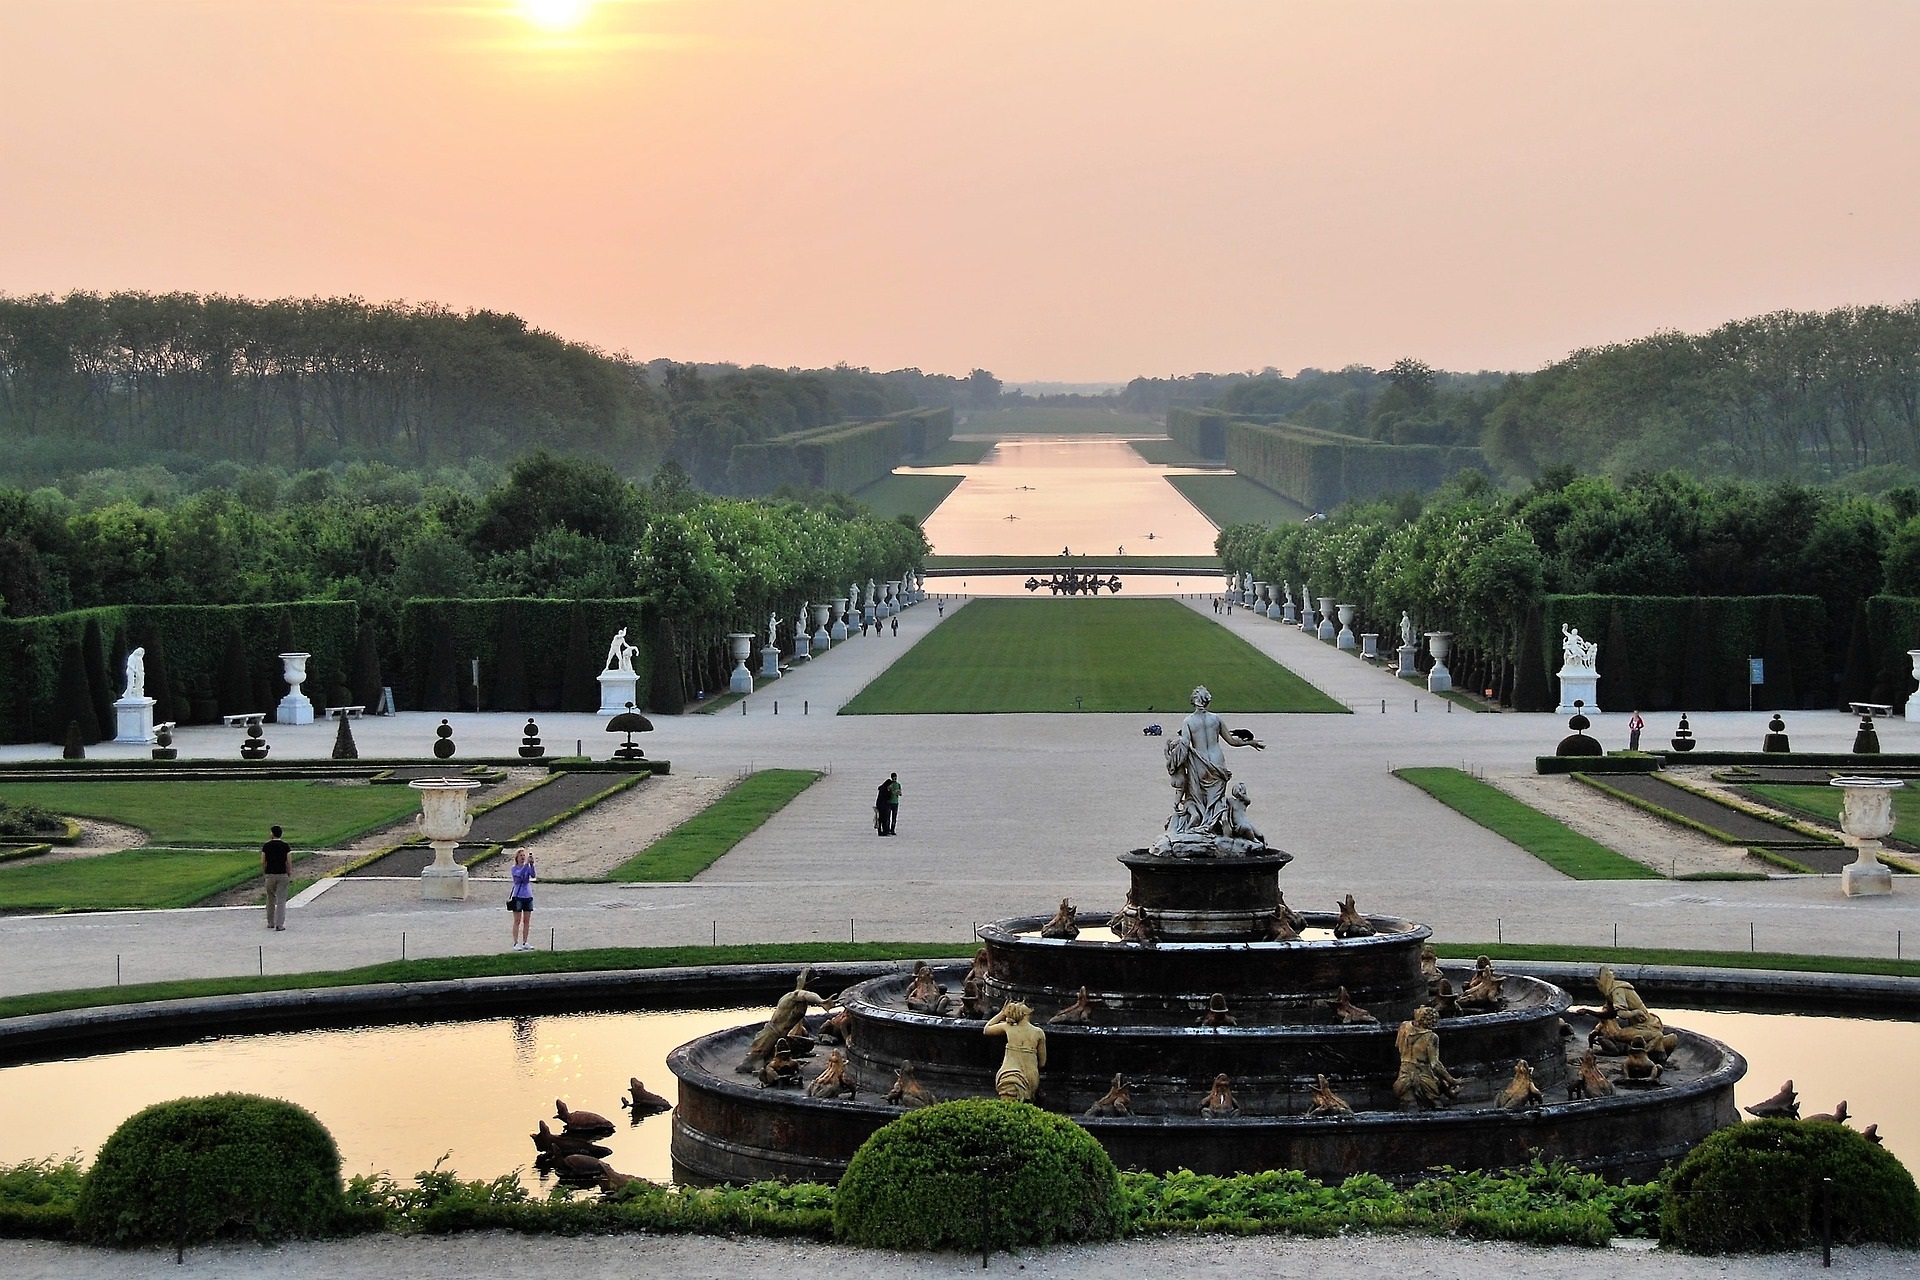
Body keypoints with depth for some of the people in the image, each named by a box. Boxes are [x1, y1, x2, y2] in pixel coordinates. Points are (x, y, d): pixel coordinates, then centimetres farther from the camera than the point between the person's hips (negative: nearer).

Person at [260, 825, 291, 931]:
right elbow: (289, 862, -7)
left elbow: (262, 862, -2)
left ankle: (270, 923, 24)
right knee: (281, 901, 1)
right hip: (282, 875, -1)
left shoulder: (266, 846, -2)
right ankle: (280, 925, -5)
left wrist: (263, 874, 10)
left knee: (271, 900, 17)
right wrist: (290, 874, 5)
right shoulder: (285, 846, -4)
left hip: (270, 875, 1)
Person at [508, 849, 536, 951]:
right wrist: (526, 863, -31)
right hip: (518, 896, -4)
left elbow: (533, 875, -13)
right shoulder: (514, 869, -4)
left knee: (527, 921, 7)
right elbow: (519, 874, -25)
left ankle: (525, 943, 14)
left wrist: (532, 864, -26)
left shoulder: (528, 867, 6)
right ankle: (516, 943, -2)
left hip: (528, 896, 4)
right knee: (517, 921, -3)